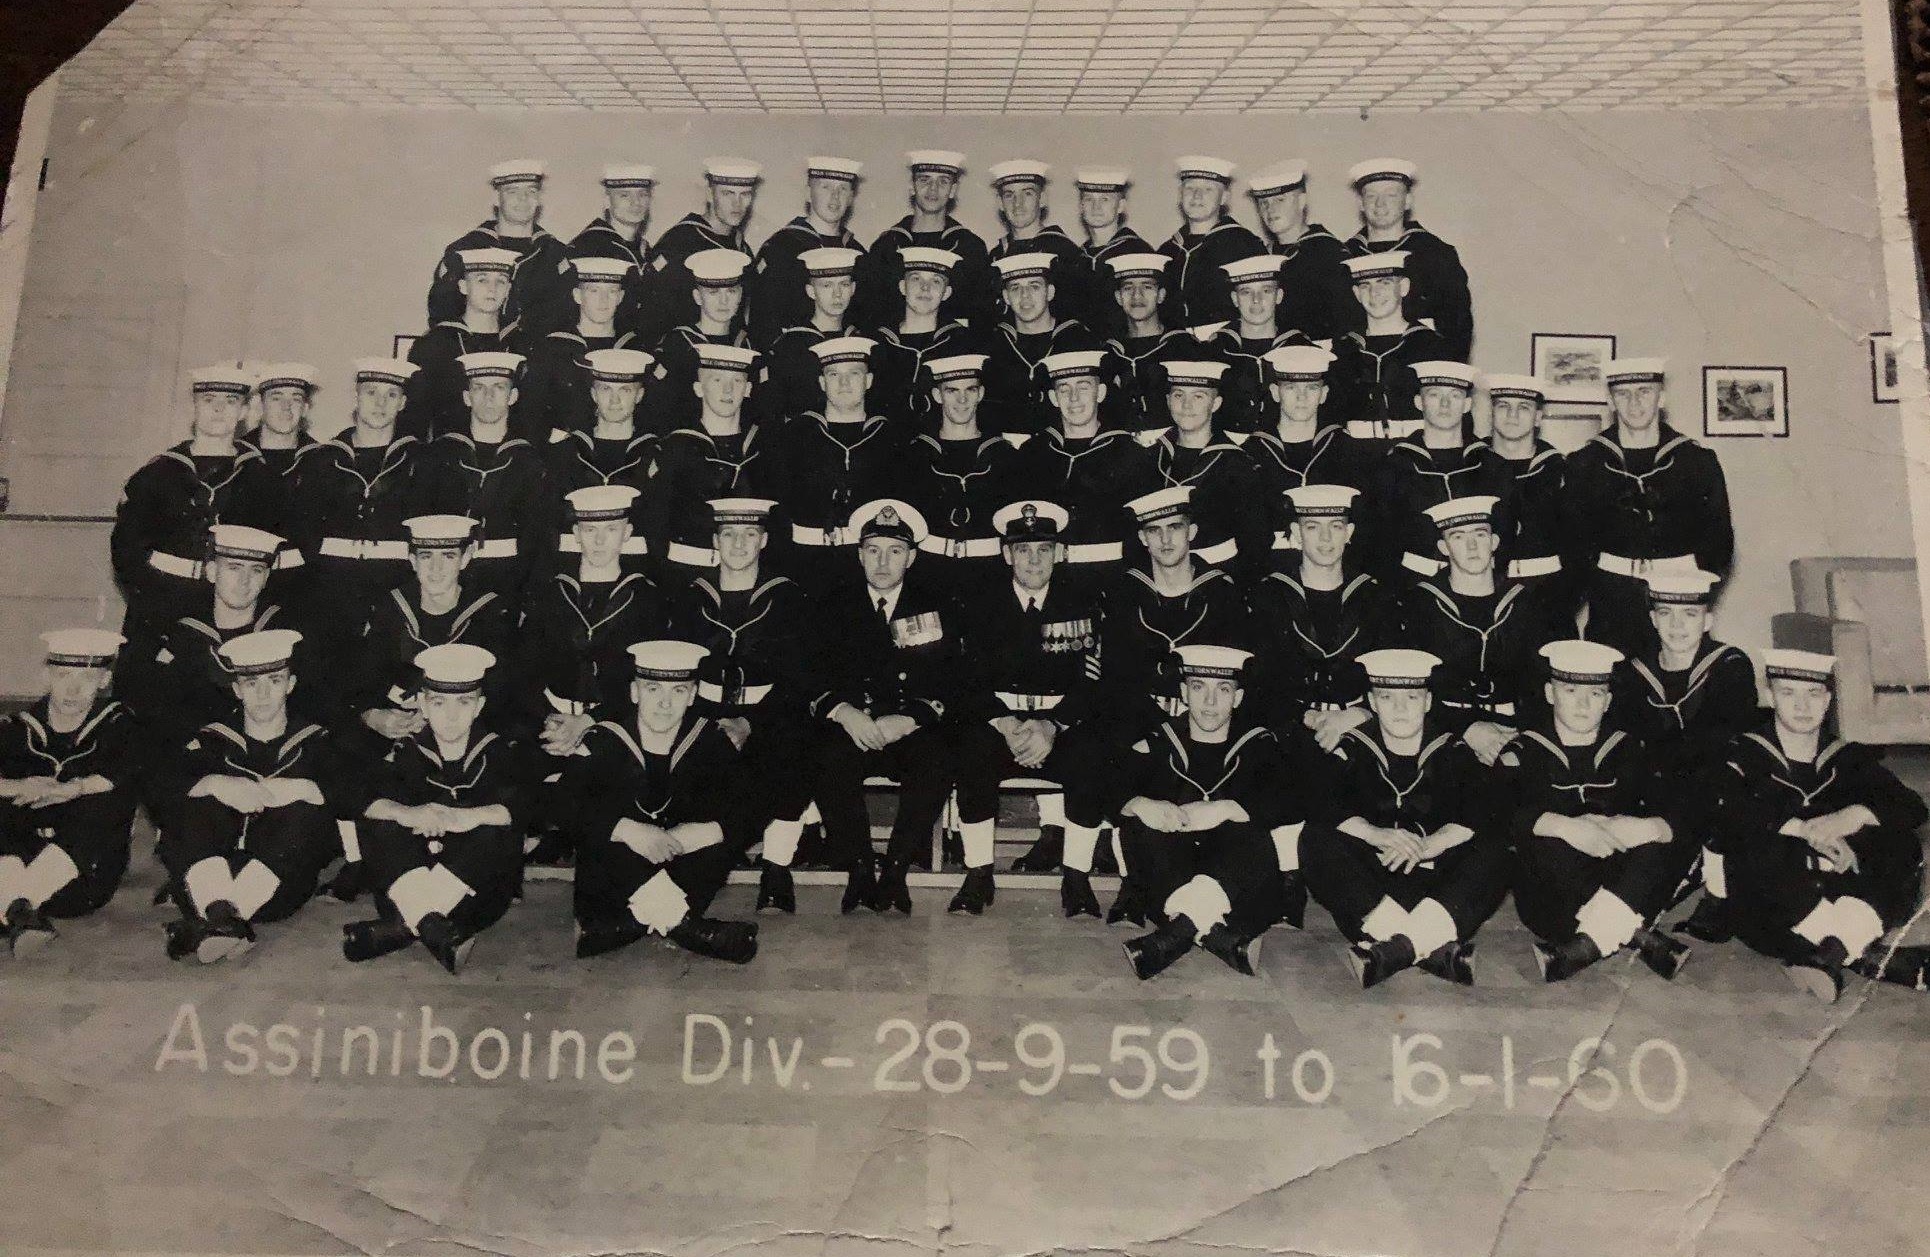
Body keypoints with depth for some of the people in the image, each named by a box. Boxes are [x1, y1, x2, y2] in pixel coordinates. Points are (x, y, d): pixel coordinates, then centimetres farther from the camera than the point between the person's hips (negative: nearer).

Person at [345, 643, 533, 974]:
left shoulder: (499, 751, -1)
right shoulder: (409, 751, 4)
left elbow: (522, 807, -21)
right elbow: (366, 800, -15)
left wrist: (468, 817, -42)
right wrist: (409, 814, -39)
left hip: (480, 880, -2)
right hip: (411, 870, 2)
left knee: (499, 836, -32)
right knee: (374, 826, -22)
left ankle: (400, 927, -36)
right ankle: (429, 924, -40)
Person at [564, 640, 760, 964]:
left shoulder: (709, 740, 0)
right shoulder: (603, 740, -5)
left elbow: (745, 812, -10)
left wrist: (696, 834, -30)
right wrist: (628, 830, -34)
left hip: (680, 866, 1)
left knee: (721, 840, -24)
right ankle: (682, 923, -31)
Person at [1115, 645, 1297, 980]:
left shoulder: (1258, 745, 9)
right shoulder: (1158, 744, 10)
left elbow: (1294, 801, -11)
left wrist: (1225, 810, -26)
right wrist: (1138, 804, -28)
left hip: (1234, 878, -1)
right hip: (1168, 871, 1)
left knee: (1254, 839, -31)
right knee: (1138, 827, -27)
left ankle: (1181, 931, -39)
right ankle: (1220, 935, -37)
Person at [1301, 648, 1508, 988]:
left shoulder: (1451, 751, 9)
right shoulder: (1354, 749, 8)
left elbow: (1479, 813, -8)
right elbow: (1325, 803, -11)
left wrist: (1424, 847, -25)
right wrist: (1378, 835, -29)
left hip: (1437, 875, 0)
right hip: (1371, 877, 0)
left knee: (1492, 850, -26)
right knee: (1315, 840, -27)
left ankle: (1398, 947, -41)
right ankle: (1435, 947, -40)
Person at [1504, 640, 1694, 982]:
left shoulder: (1630, 750, 15)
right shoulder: (1524, 752, 7)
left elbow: (1680, 818, -1)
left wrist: (1646, 828, -26)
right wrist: (1565, 827, -32)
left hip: (1620, 881, 2)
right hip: (1551, 900, -2)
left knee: (1660, 849, -27)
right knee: (1544, 848, -33)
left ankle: (1585, 946, -36)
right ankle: (1641, 938, -29)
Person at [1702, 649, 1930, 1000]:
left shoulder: (1847, 757, 14)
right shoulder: (1745, 754, 4)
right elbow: (1718, 810, -16)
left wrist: (1853, 816, -22)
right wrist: (1805, 829, -24)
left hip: (1841, 889, 3)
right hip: (1771, 915, -3)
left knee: (1901, 846, -20)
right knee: (1757, 847, -32)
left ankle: (1827, 955, -33)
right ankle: (1863, 956, -29)